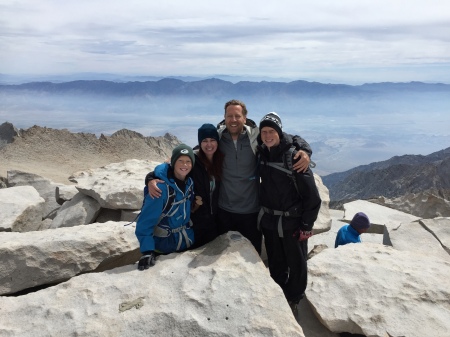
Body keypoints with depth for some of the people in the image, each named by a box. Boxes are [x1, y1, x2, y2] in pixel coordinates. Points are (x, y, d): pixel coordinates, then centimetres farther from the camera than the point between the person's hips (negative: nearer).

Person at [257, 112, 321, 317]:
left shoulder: (294, 156, -20)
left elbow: (311, 194, -17)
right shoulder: (261, 153, -3)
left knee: (297, 264, 11)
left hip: (293, 221, -5)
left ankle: (292, 301, 33)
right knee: (275, 264, 19)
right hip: (269, 219, 5)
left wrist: (306, 225, -14)